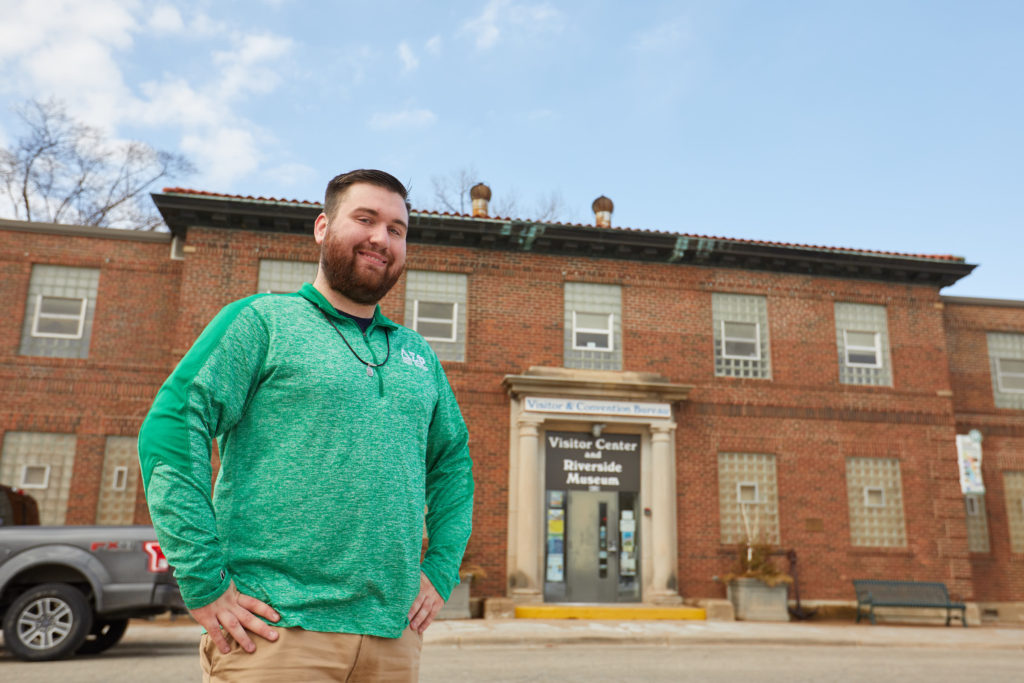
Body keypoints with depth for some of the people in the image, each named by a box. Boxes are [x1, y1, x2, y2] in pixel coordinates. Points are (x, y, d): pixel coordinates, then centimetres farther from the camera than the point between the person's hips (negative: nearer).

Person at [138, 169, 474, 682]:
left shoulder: (417, 353, 15)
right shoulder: (262, 320, -1)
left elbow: (453, 459, 22)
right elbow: (170, 428, -10)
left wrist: (441, 568, 10)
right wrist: (203, 583, -15)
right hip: (277, 630, -5)